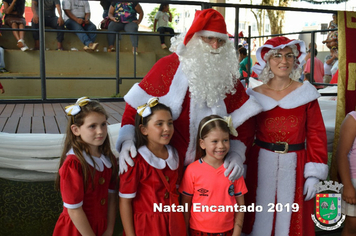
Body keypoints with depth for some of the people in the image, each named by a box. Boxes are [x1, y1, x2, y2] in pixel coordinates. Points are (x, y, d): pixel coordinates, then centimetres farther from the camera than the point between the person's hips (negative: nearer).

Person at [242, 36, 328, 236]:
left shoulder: (306, 93, 0)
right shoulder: (255, 96, 2)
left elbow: (316, 135, -1)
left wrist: (314, 173, -5)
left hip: (294, 165, 0)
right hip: (262, 165, 0)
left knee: (292, 219, 10)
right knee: (261, 219, 10)